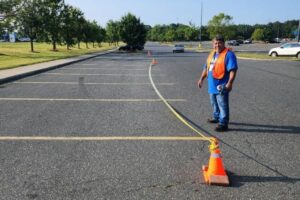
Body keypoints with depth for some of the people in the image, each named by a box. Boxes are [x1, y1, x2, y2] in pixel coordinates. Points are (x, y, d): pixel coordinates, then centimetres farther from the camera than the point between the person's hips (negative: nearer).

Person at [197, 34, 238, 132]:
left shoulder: (228, 54, -13)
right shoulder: (212, 54, 14)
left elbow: (233, 69, -21)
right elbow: (206, 67, 22)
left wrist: (230, 83, -28)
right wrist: (201, 79, 19)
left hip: (221, 86, -9)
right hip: (212, 85, 9)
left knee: (223, 105, -5)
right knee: (214, 103, 23)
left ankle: (223, 124, 0)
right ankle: (216, 117, 41)